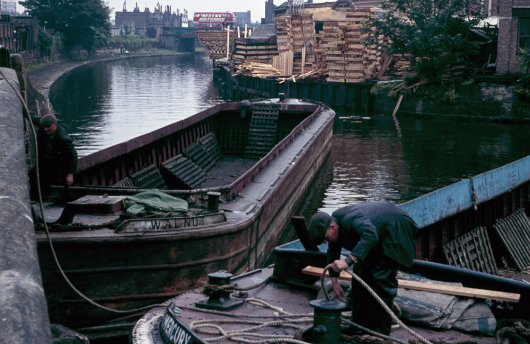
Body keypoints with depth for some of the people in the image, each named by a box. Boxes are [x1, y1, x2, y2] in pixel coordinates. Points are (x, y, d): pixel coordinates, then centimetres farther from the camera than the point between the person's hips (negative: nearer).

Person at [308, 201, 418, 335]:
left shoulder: (351, 219, -37)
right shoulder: (334, 221, -8)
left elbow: (370, 236, -54)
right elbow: (333, 252, 5)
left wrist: (348, 261, -58)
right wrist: (334, 281, 6)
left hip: (395, 229, -9)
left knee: (381, 278, -14)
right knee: (361, 271, 6)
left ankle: (380, 332, -8)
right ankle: (360, 325, 14)